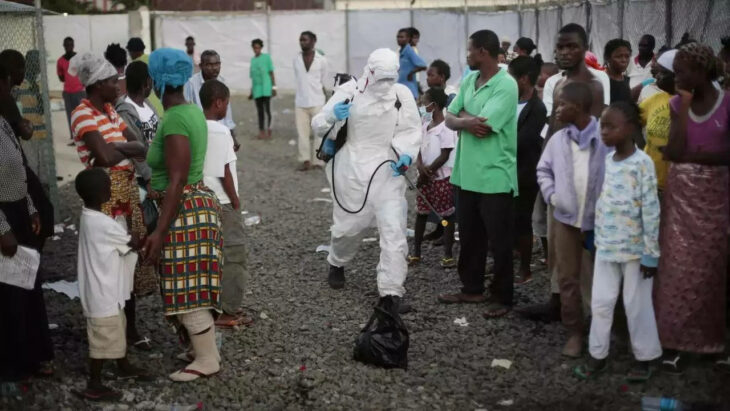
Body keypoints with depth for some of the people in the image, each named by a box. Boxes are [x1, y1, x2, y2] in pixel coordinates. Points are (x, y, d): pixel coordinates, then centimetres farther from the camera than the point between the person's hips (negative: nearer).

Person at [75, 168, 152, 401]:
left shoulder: (90, 217, 3)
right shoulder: (103, 224, -26)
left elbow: (120, 245, 8)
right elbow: (135, 244, -14)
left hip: (105, 290, 10)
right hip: (103, 294, -10)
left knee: (117, 330, 25)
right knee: (104, 338, 2)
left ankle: (125, 367, 42)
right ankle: (94, 386, 13)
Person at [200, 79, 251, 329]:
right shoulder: (220, 131, -16)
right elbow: (224, 172, -15)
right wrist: (236, 201, -7)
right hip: (222, 203, -8)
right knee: (233, 256, 1)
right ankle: (228, 312, 5)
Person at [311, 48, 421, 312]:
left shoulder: (402, 95, -4)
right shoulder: (349, 92, -7)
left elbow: (411, 130, 1)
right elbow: (318, 125, -5)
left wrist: (406, 154, -18)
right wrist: (332, 116, -27)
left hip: (387, 171, 0)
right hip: (352, 169, 0)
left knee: (394, 229, -11)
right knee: (348, 224, 14)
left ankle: (391, 291, -6)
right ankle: (337, 264, 46)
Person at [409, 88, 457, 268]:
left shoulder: (446, 127, -13)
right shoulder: (425, 126, 11)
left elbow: (445, 156, -16)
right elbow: (420, 149, 8)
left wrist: (428, 171, -11)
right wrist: (420, 167, -12)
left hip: (442, 178, -8)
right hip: (426, 177, 8)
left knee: (447, 215, 0)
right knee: (421, 213, 11)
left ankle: (448, 254, 5)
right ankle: (416, 252, 19)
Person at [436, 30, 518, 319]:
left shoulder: (506, 85, -16)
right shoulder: (468, 80, 10)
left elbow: (483, 125, -23)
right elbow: (450, 119, 5)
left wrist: (463, 115, -5)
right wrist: (468, 121, -15)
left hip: (495, 177, -8)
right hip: (466, 173, 8)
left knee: (498, 241, 4)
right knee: (469, 237, 17)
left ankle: (502, 297, 16)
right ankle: (472, 289, 31)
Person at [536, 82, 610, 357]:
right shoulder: (557, 139, 2)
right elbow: (544, 170, 12)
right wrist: (551, 195, -2)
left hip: (599, 219, -3)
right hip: (565, 217, 4)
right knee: (567, 277, 7)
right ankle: (575, 332, 19)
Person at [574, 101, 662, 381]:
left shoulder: (642, 163, -15)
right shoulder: (606, 160, 5)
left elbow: (651, 210, -13)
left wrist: (651, 253, -12)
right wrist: (597, 239, 13)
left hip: (634, 249, -6)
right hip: (605, 246, 6)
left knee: (637, 305, 7)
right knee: (600, 303, 10)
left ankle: (644, 358, 23)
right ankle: (597, 355, 23)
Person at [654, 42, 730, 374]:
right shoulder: (676, 104, 2)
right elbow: (674, 151, -8)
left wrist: (691, 154, -12)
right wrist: (684, 108, -11)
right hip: (680, 195, 2)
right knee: (678, 266, 2)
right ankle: (675, 340, 9)